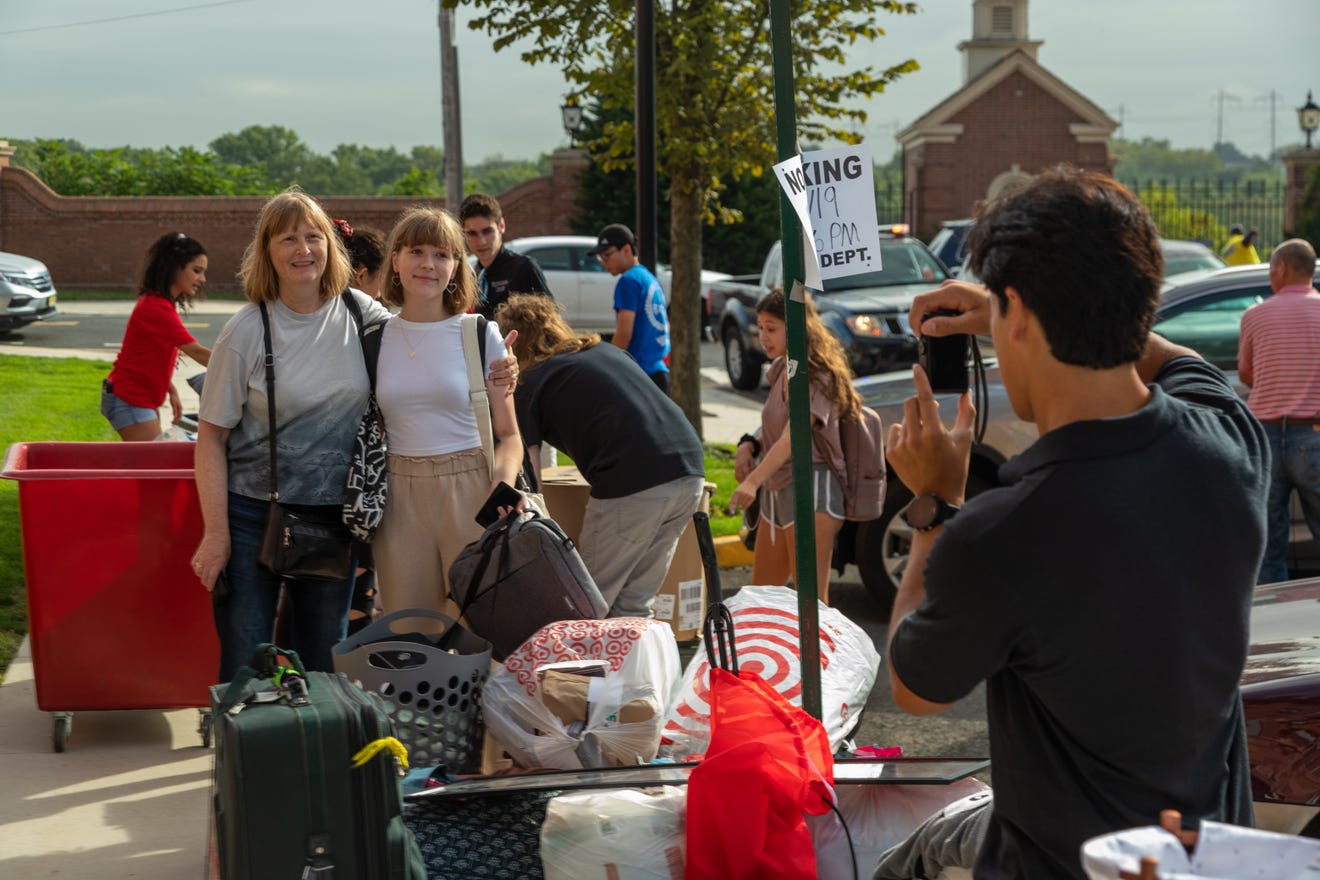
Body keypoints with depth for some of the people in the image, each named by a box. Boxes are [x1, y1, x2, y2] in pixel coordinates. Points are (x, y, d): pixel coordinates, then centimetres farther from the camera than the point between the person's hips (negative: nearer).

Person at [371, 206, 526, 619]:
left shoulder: (480, 334, 2)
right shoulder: (375, 337, 8)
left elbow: (508, 434, 3)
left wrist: (503, 486, -15)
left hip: (469, 493, -2)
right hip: (399, 498, 2)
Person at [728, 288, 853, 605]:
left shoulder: (811, 375, -13)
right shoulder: (783, 371, 15)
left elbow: (792, 436, -26)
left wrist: (754, 481, -38)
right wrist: (750, 445, -2)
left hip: (810, 487, -10)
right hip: (777, 490, 10)